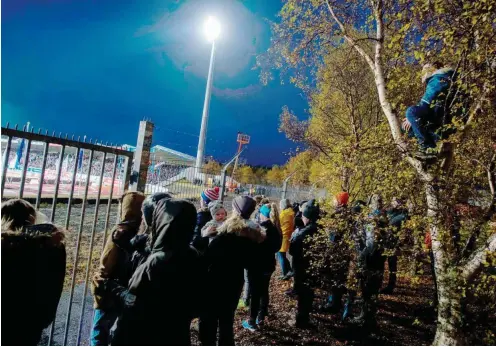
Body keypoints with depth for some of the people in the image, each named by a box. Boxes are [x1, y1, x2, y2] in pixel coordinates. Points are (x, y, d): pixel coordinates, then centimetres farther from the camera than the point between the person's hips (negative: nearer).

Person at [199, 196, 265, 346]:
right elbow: (249, 261, 7)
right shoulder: (254, 234, 0)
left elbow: (208, 256, -20)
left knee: (208, 319, 8)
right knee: (227, 319, 21)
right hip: (235, 282, 6)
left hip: (216, 281, -6)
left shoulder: (228, 230, -18)